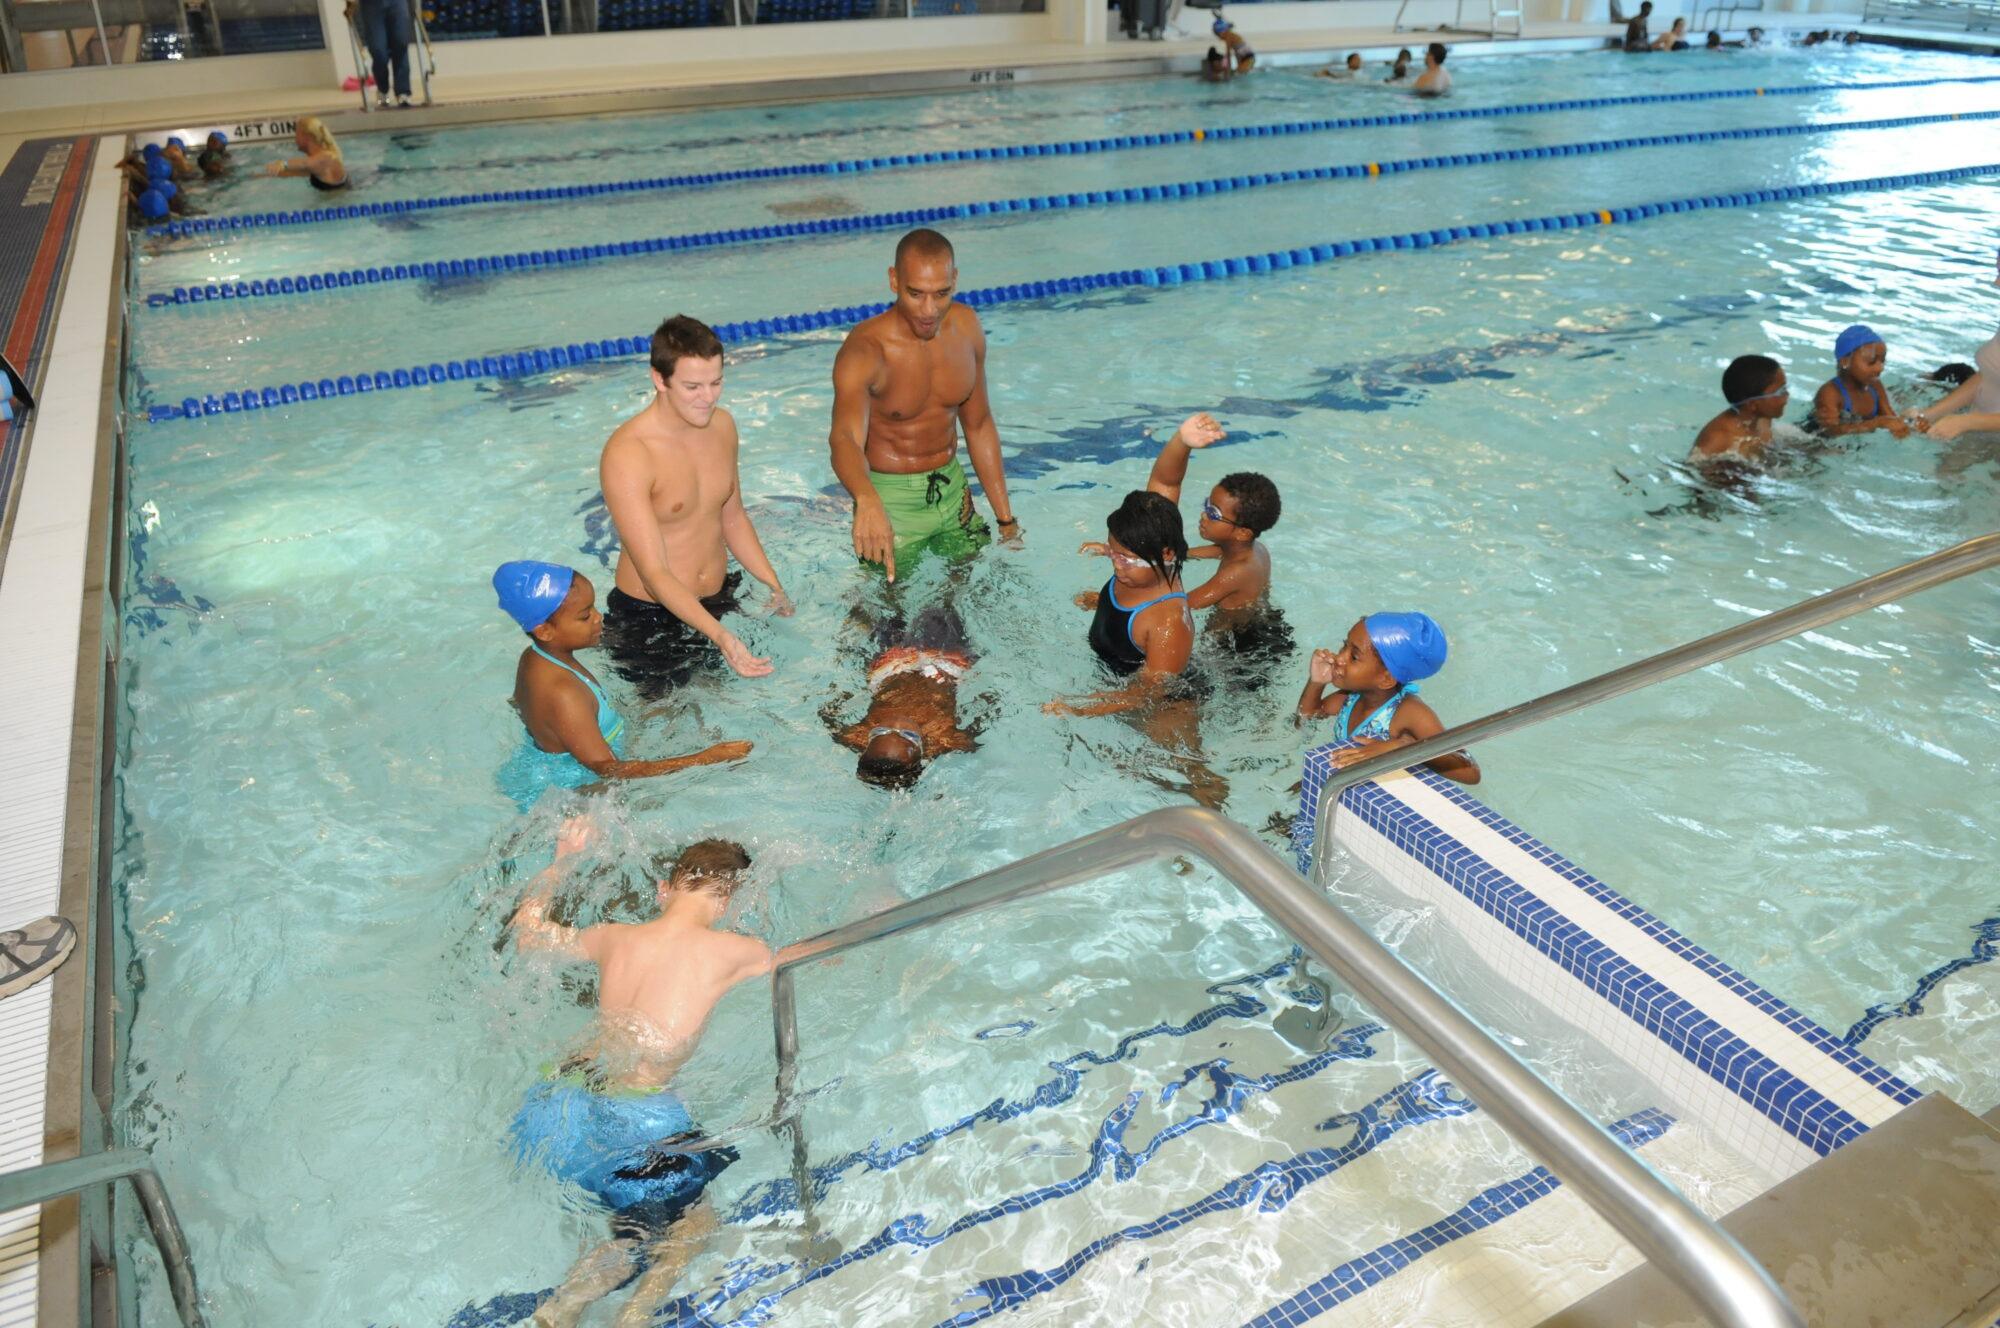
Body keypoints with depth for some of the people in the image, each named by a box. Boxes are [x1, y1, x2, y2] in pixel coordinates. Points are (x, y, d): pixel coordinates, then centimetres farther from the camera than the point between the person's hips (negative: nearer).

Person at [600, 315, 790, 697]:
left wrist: (774, 586, 1)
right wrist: (719, 635, -40)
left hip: (719, 599, 6)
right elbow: (654, 572, -29)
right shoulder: (627, 454, -26)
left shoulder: (722, 425, -3)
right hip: (648, 617, -6)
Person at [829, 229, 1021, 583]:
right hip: (889, 500, -5)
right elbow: (844, 437, -44)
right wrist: (867, 501, -67)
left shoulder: (966, 326, -6)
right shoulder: (864, 350, -26)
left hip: (952, 489, 5)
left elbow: (978, 424, 6)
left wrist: (1005, 516, 6)